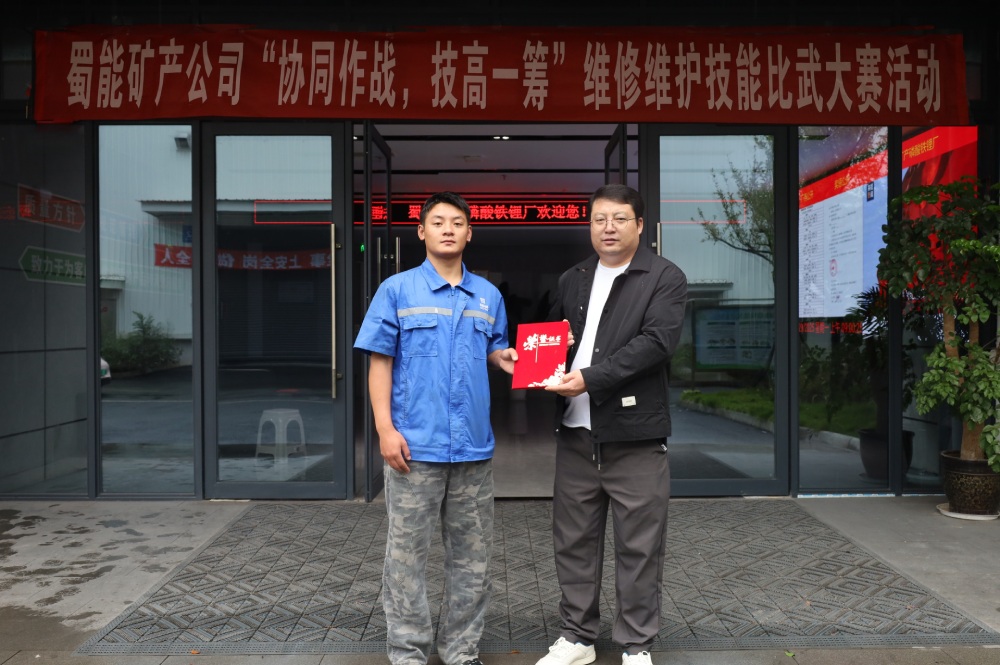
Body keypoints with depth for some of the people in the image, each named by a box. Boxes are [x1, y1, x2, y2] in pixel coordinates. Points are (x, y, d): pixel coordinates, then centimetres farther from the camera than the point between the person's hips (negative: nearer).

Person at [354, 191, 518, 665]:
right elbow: (380, 362, -2)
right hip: (415, 446, -3)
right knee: (407, 553, 5)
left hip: (474, 447, 4)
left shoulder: (488, 296, 11)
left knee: (472, 555, 12)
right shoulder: (397, 289, 0)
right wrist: (385, 428, -11)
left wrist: (506, 358, -4)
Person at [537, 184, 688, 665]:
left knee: (638, 547, 4)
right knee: (573, 541, 12)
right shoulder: (571, 280, 14)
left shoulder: (666, 278, -2)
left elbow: (655, 342, -15)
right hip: (576, 431, 5)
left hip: (634, 433, -5)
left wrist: (590, 377, -21)